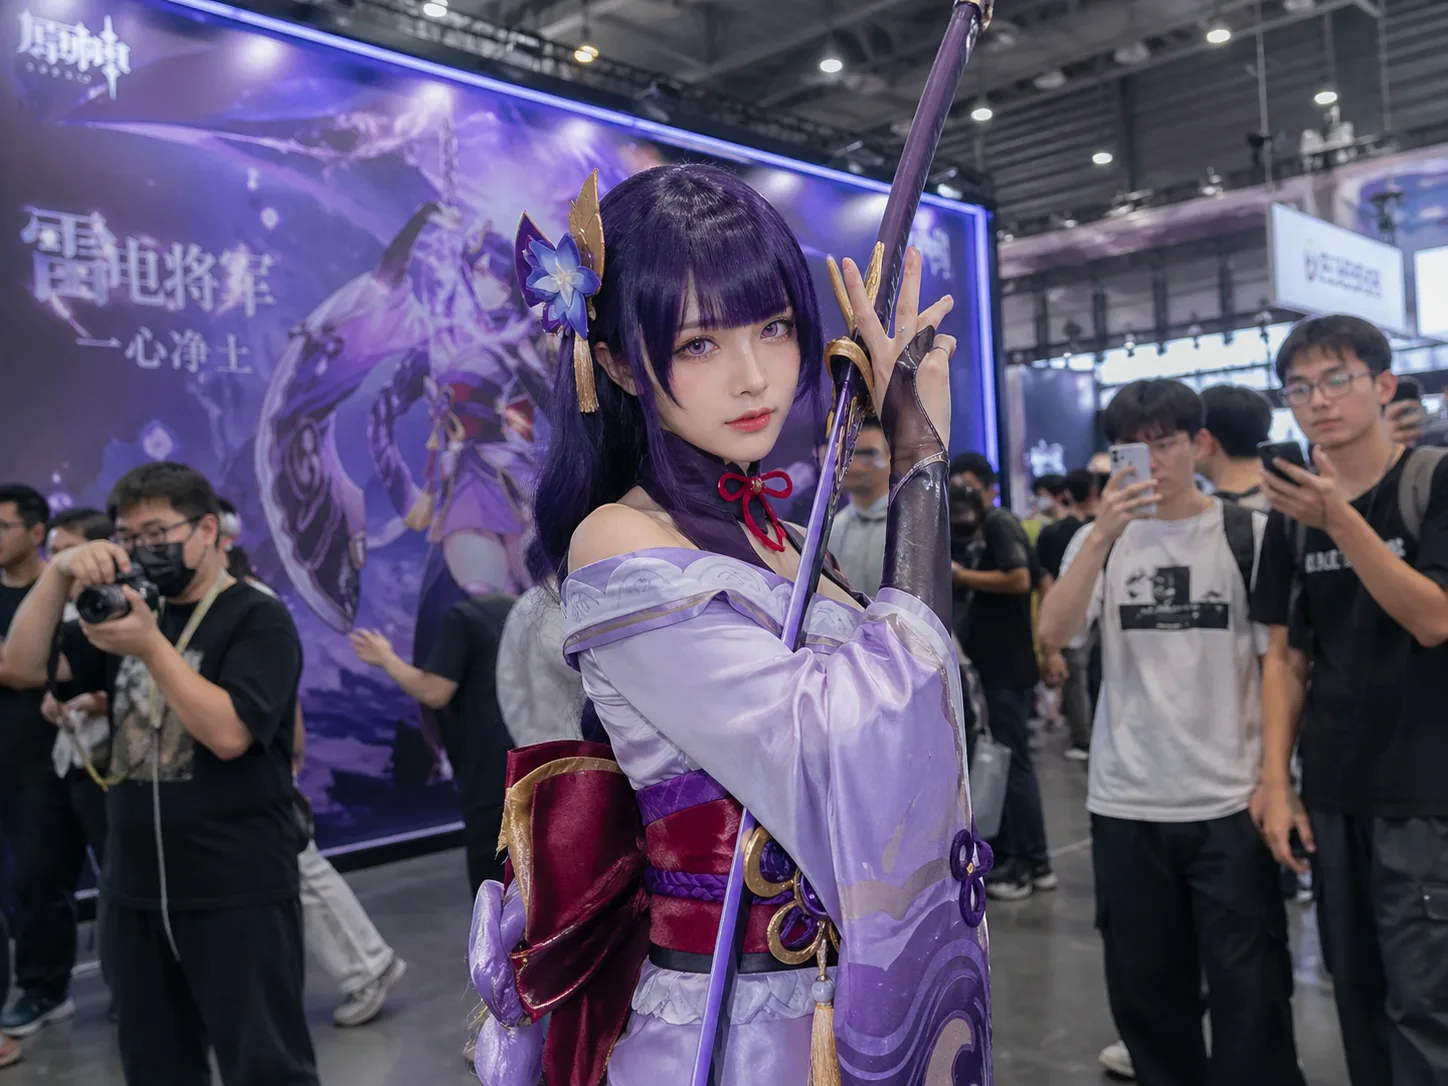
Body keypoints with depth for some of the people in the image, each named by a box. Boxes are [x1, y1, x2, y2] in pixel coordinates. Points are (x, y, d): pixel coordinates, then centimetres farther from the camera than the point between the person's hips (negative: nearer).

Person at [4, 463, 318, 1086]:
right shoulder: (130, 612, 13)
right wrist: (60, 571, -10)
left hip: (239, 894, -7)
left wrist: (151, 647, -25)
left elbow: (229, 733, -21)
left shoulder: (258, 619, -8)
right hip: (134, 891, 7)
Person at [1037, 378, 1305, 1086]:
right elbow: (1052, 633, -11)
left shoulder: (1249, 534, 1)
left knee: (1249, 994, 3)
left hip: (1229, 802, -2)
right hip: (1125, 803, 2)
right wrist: (1105, 533, -19)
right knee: (1146, 989, 14)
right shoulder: (1100, 538, 5)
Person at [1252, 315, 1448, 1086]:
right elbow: (1286, 655, 8)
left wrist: (1341, 520, -25)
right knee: (1359, 1000, 13)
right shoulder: (1291, 513, 7)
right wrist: (1276, 782, 1)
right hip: (1332, 796, 5)